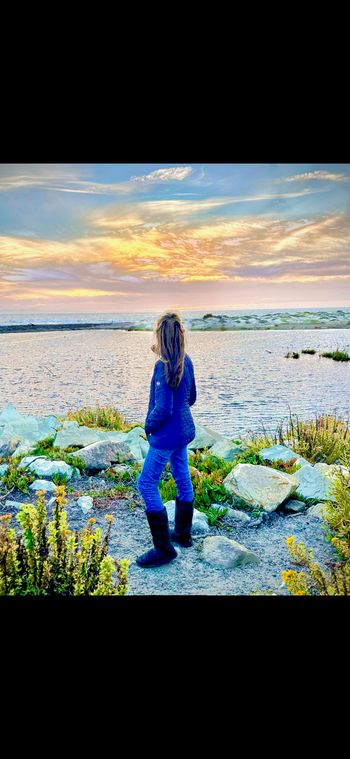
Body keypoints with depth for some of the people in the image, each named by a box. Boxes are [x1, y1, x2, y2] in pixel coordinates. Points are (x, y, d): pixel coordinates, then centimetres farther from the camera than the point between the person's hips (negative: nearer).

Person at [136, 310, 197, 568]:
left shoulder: (163, 366, -23)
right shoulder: (186, 361, 2)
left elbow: (163, 409, -24)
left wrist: (149, 425, -7)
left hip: (167, 434, -9)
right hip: (184, 429, 9)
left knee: (146, 484, 1)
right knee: (183, 480, 19)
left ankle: (164, 549, 7)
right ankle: (183, 535, 36)